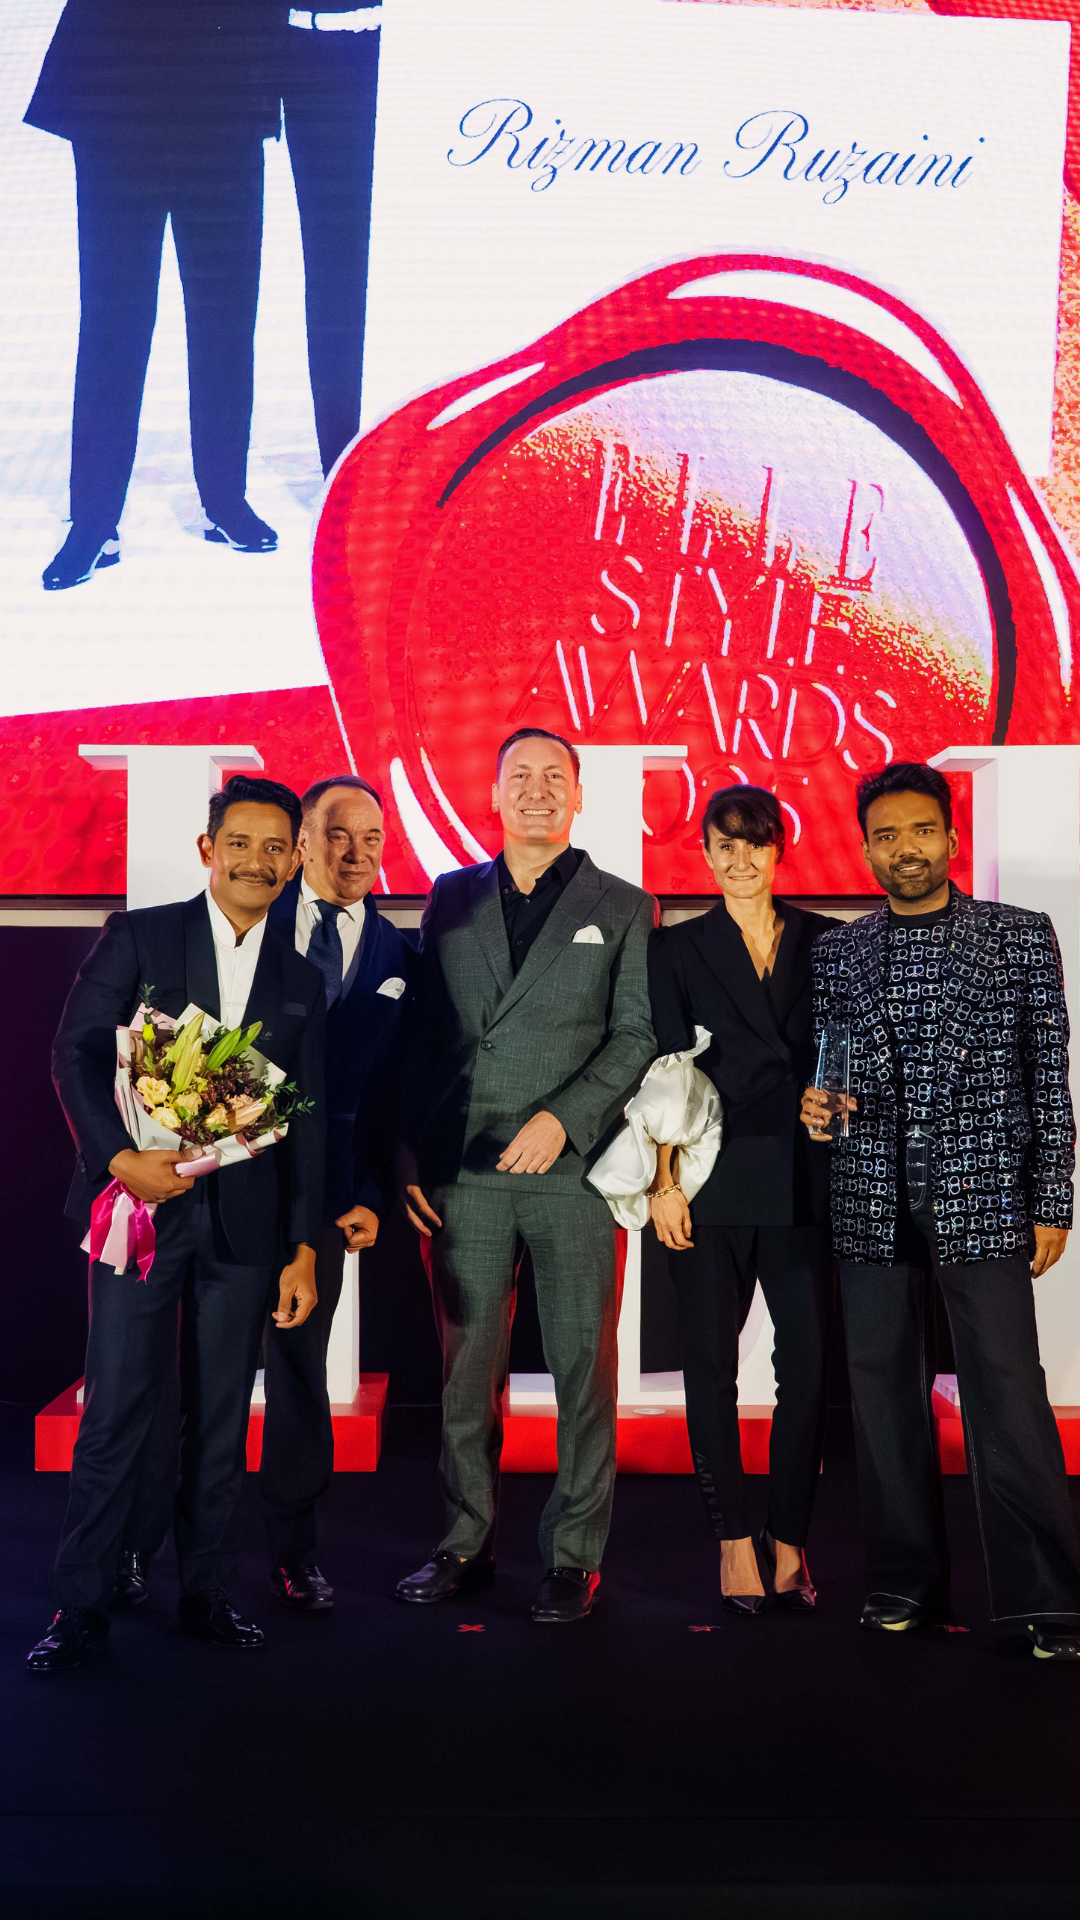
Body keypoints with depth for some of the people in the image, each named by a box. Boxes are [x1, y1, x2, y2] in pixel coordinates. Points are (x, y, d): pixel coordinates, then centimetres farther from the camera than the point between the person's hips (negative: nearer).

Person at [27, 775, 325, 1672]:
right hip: (140, 1203, -3)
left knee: (222, 1415, 9)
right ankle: (81, 1607, 10)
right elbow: (76, 1053, -3)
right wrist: (121, 1156, -18)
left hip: (244, 1220, 3)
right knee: (115, 1410, -2)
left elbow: (307, 1124, 10)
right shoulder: (138, 936, 3)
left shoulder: (300, 979, 11)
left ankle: (207, 1594, 22)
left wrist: (304, 1249, 6)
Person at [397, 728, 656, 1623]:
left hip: (575, 1169, -2)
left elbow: (638, 1037, 0)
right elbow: (423, 1037, 11)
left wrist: (562, 1118, -13)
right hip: (464, 1171, 2)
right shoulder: (452, 898, 13)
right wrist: (412, 1157, 4)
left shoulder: (623, 908, 7)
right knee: (468, 1364, 7)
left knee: (583, 1366, 3)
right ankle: (467, 1543, 21)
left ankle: (575, 1556, 15)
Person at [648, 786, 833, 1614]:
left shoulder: (824, 942, 10)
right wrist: (665, 1181, -6)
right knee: (712, 1367, 3)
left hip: (803, 1183, 1)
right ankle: (735, 1540, 14)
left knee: (809, 1367, 0)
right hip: (713, 1183, -1)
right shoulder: (678, 949, 6)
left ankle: (790, 1543, 14)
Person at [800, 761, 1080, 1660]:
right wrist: (813, 1102, -7)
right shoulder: (835, 952, 10)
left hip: (981, 1197, -3)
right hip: (872, 1205, 3)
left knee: (1007, 1390, -6)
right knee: (882, 1389, 7)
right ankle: (906, 1579, 20)